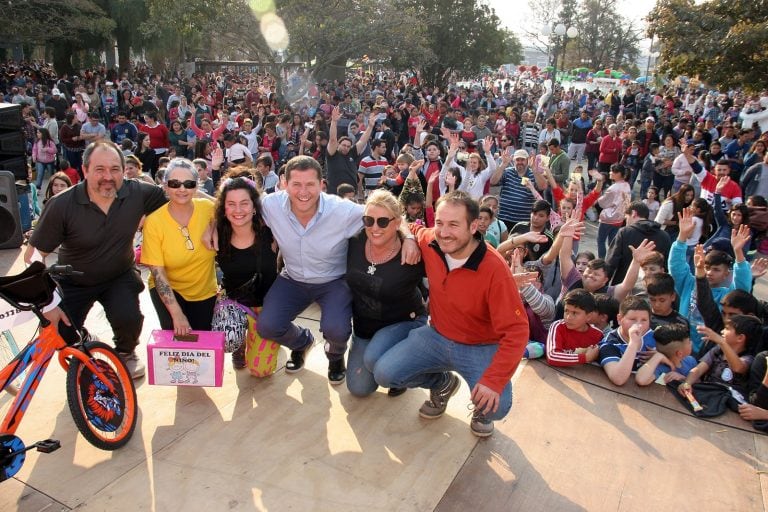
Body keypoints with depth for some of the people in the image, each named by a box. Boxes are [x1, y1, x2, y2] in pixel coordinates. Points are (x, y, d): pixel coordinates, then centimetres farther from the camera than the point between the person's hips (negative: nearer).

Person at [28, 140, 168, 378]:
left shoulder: (139, 194, -20)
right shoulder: (61, 205, -23)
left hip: (120, 277, 0)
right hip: (74, 282, 0)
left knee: (128, 319, -26)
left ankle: (126, 353, 12)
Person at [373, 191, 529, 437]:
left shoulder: (494, 269, -27)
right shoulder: (429, 242, -13)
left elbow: (516, 330, -25)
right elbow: (413, 229, 14)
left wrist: (494, 381, -32)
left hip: (481, 348, -4)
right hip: (437, 336, 5)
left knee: (495, 407, -28)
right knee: (384, 373, -11)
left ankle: (482, 413, 14)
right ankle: (442, 382, 19)